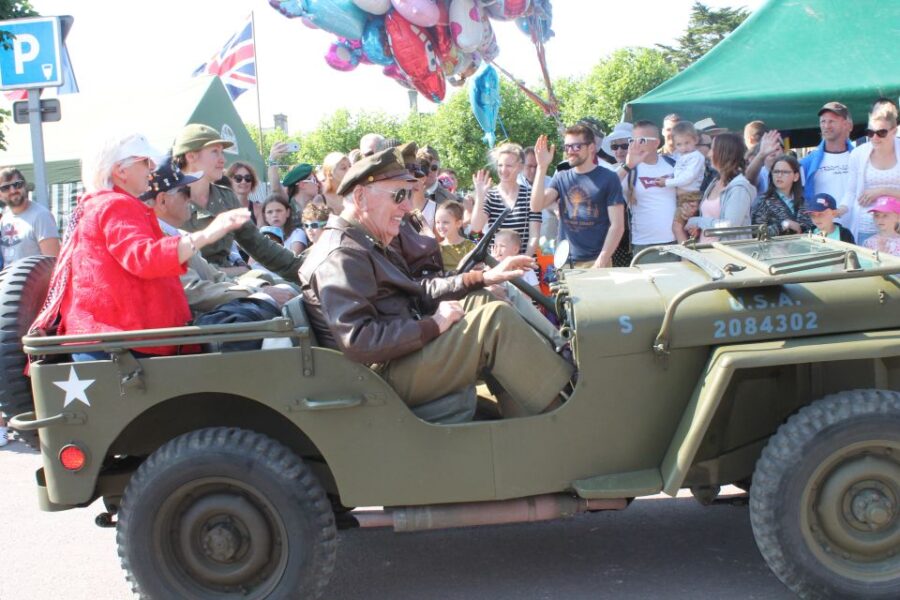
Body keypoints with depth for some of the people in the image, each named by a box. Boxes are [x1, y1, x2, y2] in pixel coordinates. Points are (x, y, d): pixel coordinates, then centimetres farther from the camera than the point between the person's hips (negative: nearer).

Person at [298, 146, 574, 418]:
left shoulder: (369, 245, 16)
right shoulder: (340, 255, -17)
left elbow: (420, 292, 21)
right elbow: (357, 341, -27)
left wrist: (483, 277, 12)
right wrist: (434, 324, -19)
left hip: (400, 354, 11)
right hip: (381, 378, -11)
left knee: (482, 302, 10)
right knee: (496, 319, -16)